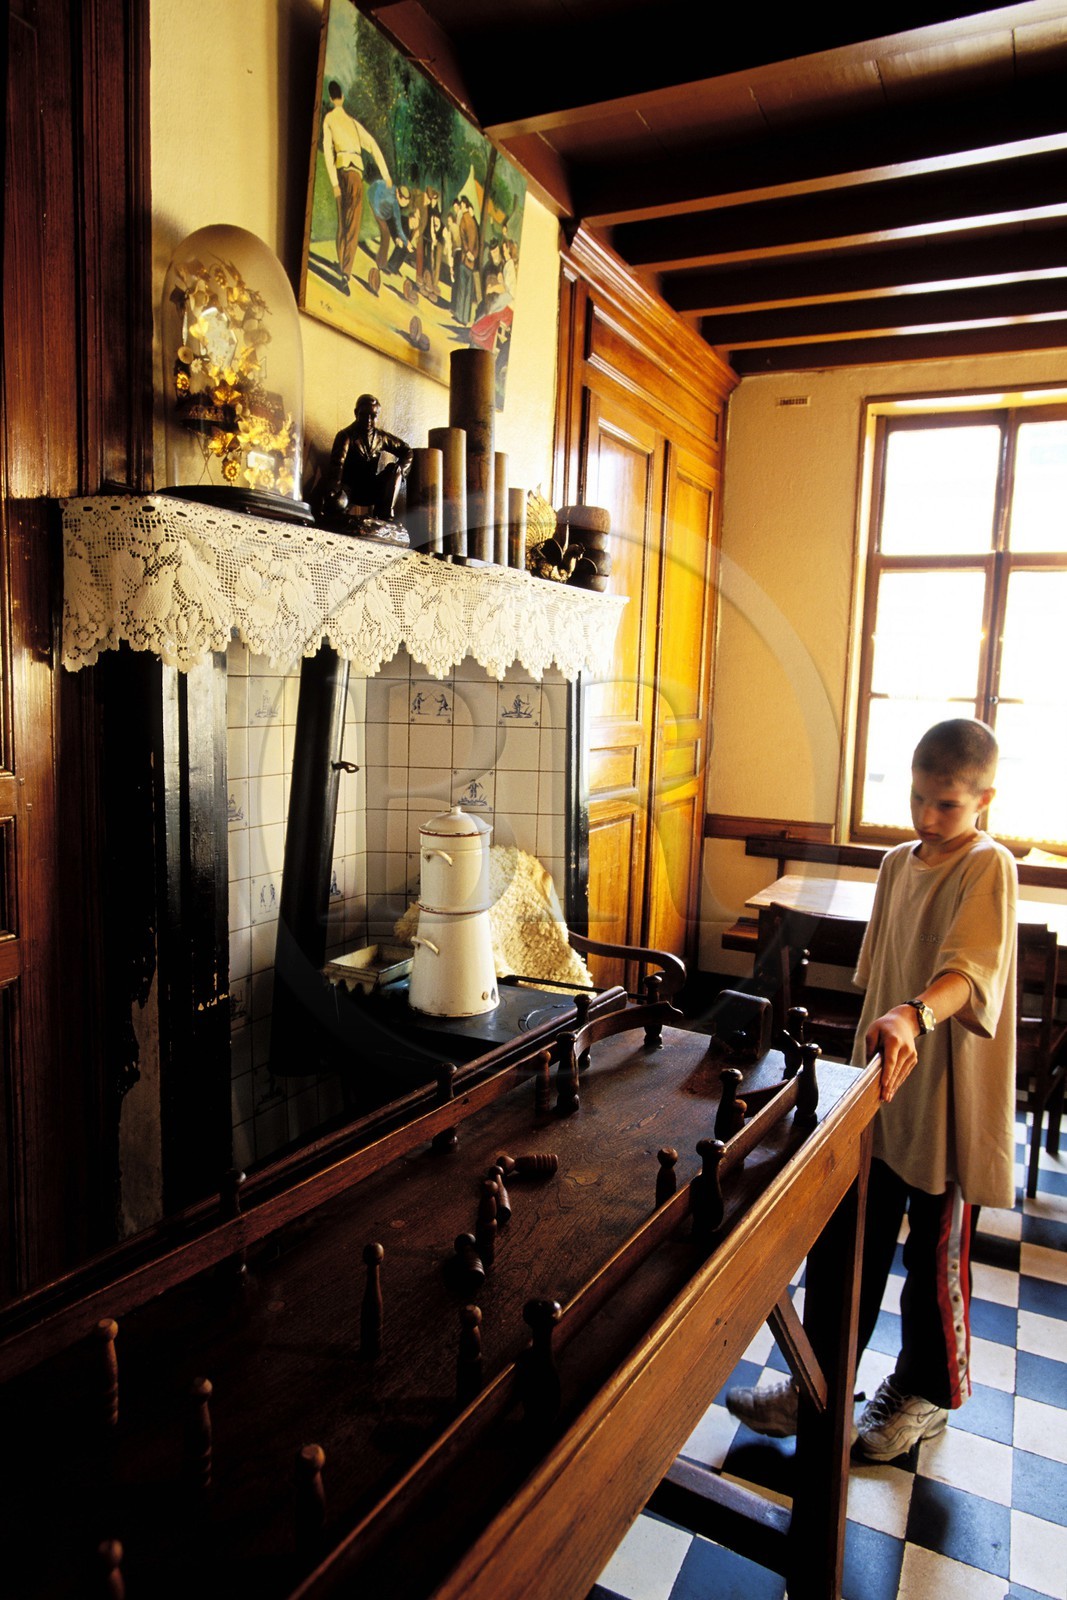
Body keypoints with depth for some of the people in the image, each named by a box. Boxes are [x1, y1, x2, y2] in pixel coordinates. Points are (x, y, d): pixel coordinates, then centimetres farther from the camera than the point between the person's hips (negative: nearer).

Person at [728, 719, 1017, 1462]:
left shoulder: (988, 867, -15)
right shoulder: (898, 864, 7)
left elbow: (968, 969, -32)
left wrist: (914, 1016, -50)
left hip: (948, 1103, -6)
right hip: (882, 1092, 6)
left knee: (935, 1259, 13)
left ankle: (925, 1395, 36)